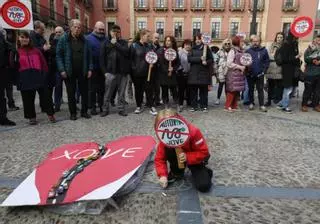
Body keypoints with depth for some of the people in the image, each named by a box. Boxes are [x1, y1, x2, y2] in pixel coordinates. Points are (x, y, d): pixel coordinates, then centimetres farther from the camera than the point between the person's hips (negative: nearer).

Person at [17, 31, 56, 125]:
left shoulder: (35, 50, 12)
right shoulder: (17, 51, 4)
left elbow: (43, 62, 10)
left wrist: (44, 74, 2)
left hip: (38, 76, 1)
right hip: (25, 78, -1)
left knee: (45, 95, 1)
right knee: (28, 98, 6)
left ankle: (50, 113, 13)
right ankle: (32, 117, 19)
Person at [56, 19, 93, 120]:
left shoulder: (84, 40, 8)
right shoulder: (63, 39, -1)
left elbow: (89, 55, 9)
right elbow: (58, 55, -3)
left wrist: (90, 68, 0)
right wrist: (62, 70, -12)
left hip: (83, 72, 2)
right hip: (69, 72, -2)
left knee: (84, 92, 8)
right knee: (71, 93, 6)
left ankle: (84, 111, 21)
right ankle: (73, 113, 18)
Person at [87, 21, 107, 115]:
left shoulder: (106, 39, 12)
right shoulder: (89, 38, -2)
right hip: (93, 68, -4)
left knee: (102, 88, 10)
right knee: (92, 89, 4)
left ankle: (101, 106, 21)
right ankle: (93, 107, 13)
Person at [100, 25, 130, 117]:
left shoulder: (124, 42, 10)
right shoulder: (106, 43, 7)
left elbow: (126, 52, -11)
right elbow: (102, 58, 3)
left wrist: (116, 43, -11)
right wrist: (105, 71, -4)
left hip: (122, 72, 1)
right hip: (110, 72, -1)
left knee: (122, 92, 8)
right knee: (108, 93, 4)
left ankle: (122, 109, 18)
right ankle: (105, 109, 16)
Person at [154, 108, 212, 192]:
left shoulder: (193, 132, -31)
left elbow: (204, 152, -24)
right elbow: (159, 158, -16)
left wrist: (187, 157, -38)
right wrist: (163, 175, -29)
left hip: (195, 160, -3)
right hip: (177, 157, 4)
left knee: (203, 186, -24)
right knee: (167, 148, -29)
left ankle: (206, 172, 12)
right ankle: (177, 173, -4)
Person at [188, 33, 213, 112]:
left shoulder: (206, 48, 5)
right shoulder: (192, 49, 9)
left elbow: (211, 59, 4)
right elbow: (189, 58, -6)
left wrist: (206, 62, -18)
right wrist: (200, 59, -17)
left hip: (204, 73, -1)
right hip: (194, 73, 1)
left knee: (203, 91, 3)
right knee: (193, 90, 2)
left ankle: (204, 106, 12)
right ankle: (194, 106, 13)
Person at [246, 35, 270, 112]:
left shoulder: (264, 50, 2)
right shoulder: (248, 51, 3)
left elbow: (267, 61, 3)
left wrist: (263, 71, -5)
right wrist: (246, 70, -12)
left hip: (260, 74, -1)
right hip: (250, 74, 1)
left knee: (260, 90, 1)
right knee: (251, 89, 10)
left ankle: (262, 105, 5)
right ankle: (251, 103, 21)